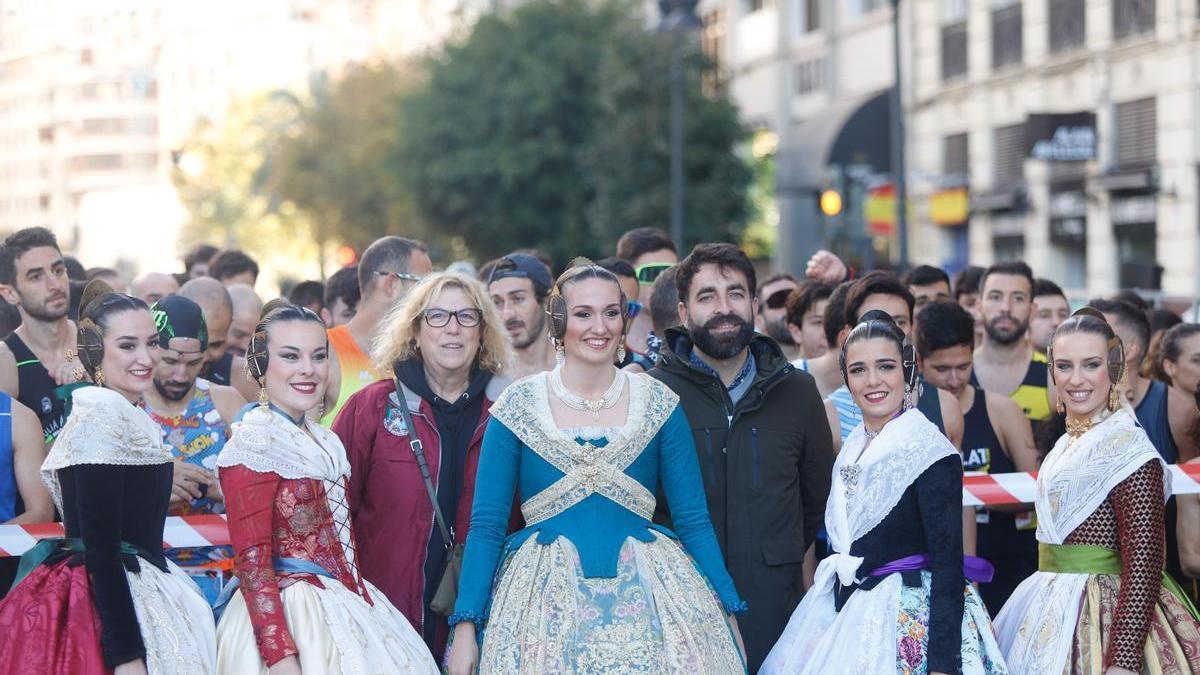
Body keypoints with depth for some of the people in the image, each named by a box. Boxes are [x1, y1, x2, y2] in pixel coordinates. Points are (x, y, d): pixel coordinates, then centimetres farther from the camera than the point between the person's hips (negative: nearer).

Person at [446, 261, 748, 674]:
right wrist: (466, 627, -6)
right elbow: (486, 526, 1)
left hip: (646, 595, 1)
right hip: (546, 604, -1)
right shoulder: (517, 407, 2)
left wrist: (728, 612, 0)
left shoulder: (659, 404, 5)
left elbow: (693, 520, 6)